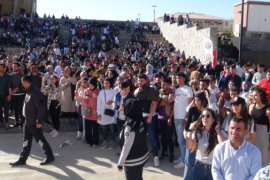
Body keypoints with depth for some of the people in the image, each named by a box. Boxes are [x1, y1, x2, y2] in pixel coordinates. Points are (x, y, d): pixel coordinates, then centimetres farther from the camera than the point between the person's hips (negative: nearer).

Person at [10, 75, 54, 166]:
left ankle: (50, 156, 15)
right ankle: (22, 159, 23)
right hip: (27, 121, 9)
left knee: (40, 139, 1)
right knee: (26, 140, 14)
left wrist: (39, 121, -23)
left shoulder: (35, 92, -22)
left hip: (34, 122, -9)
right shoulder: (29, 92, 9)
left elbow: (41, 107, -25)